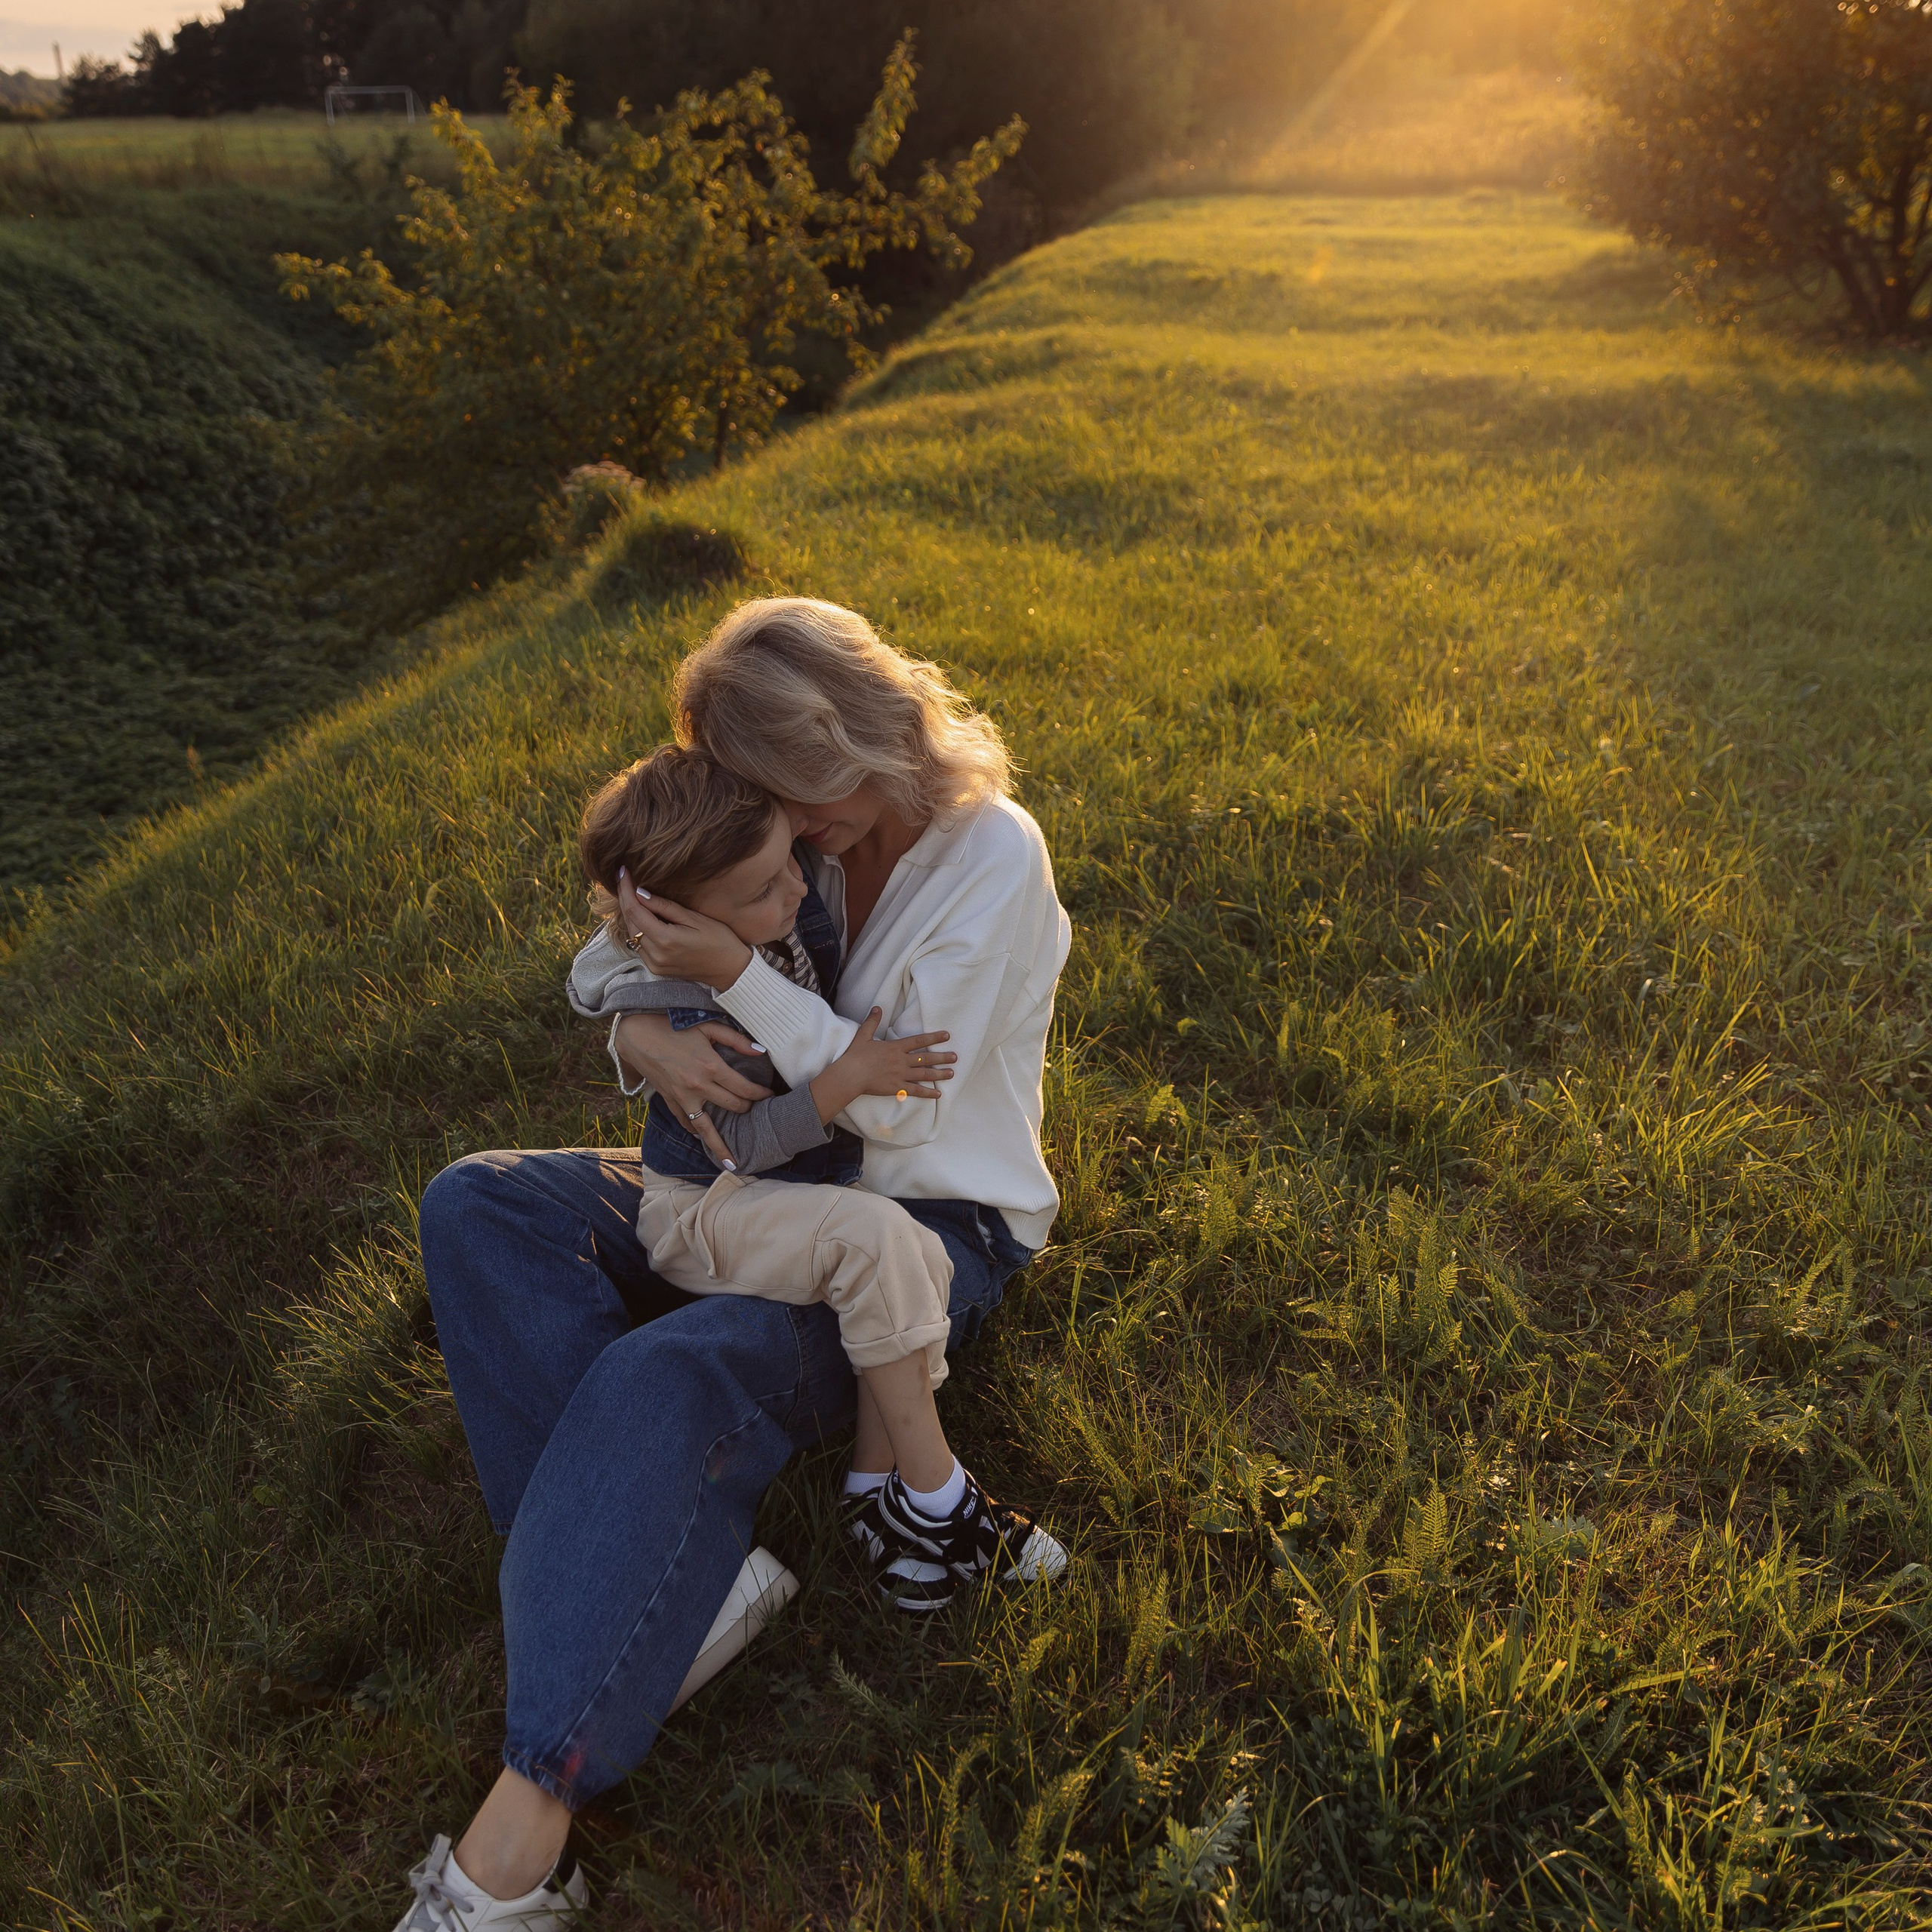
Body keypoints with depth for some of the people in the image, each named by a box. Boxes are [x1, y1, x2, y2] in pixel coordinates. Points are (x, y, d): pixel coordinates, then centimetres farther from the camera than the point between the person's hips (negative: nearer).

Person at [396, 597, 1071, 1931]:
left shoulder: (992, 854, -16)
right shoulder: (812, 838, 3)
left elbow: (897, 1106, -19)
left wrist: (738, 977, -27)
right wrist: (645, 1034, -18)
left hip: (937, 1223, -7)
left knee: (664, 1381, -34)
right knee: (477, 1206, -10)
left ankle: (528, 1823, -27)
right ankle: (661, 1568, -23)